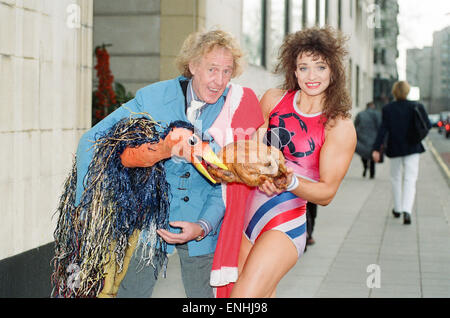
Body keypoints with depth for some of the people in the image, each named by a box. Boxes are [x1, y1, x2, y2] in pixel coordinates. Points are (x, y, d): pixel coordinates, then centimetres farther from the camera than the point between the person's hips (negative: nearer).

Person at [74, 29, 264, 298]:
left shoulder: (235, 110, -8)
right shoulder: (153, 98, -10)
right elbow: (93, 140, -6)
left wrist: (203, 226, -16)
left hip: (204, 221, 1)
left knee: (204, 293, 4)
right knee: (132, 290, 1)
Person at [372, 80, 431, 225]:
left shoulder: (387, 109, -7)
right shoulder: (417, 107, -5)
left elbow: (383, 129, -12)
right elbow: (427, 125, -3)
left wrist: (376, 149, -12)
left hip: (395, 148, 1)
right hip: (412, 148, -1)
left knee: (396, 178, 18)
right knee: (410, 179, -3)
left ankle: (397, 209, 30)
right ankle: (407, 210, -21)